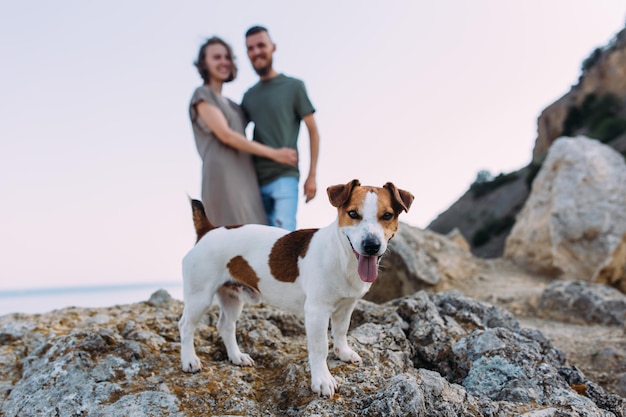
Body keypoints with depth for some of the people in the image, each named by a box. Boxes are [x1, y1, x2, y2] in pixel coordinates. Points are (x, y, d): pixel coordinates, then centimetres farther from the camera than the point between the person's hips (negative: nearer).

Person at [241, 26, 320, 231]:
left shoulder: (293, 86, 3)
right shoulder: (248, 96, 14)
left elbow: (313, 131, 2)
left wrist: (312, 175, -5)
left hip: (284, 177, -4)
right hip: (256, 179, 5)